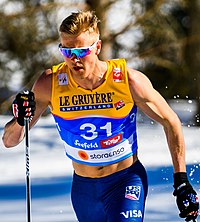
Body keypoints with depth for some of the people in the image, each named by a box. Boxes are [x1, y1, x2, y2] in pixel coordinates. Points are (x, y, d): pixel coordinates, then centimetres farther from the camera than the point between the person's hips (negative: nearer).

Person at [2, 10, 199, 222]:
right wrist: (20, 120, -33)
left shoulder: (128, 81, -19)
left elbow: (170, 122, -4)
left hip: (126, 181, -3)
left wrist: (181, 181, -7)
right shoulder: (50, 83, -15)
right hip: (83, 187, 3)